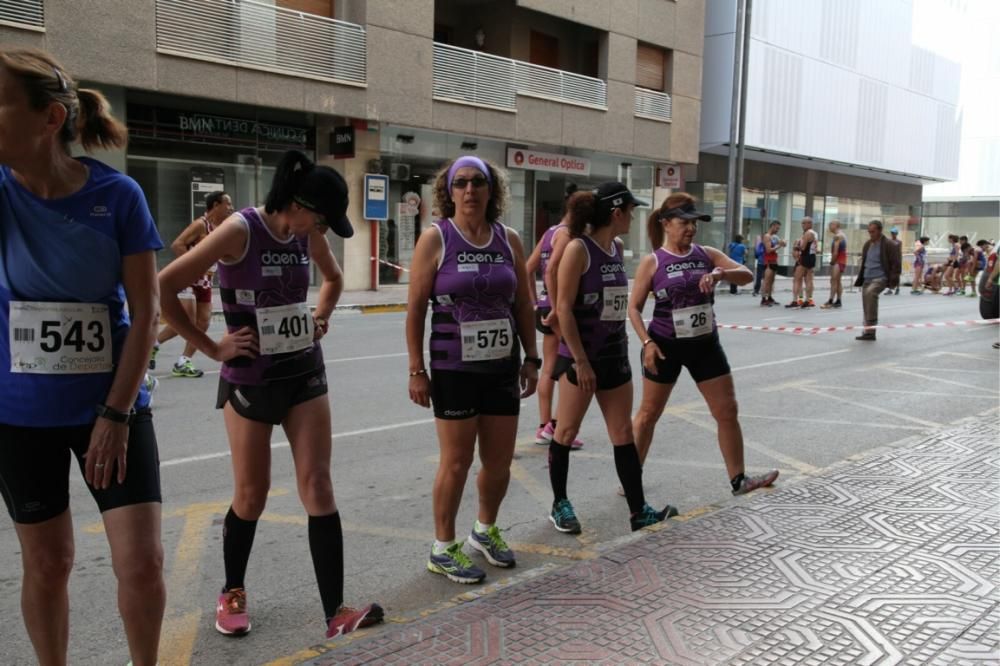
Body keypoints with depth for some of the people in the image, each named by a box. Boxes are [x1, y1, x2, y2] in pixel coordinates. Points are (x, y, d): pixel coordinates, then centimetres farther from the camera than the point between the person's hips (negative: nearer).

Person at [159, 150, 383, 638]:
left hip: (305, 373, 5)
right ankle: (232, 593, 33)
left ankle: (336, 613, 2)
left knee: (317, 486, -1)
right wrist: (211, 347, -14)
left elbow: (334, 278, 23)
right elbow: (163, 290, -17)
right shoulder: (240, 230, -17)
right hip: (250, 380, -4)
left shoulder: (307, 235, 1)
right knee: (252, 495, 6)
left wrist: (320, 319, 8)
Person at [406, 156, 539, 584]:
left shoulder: (508, 240, 5)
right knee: (457, 462, 2)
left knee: (499, 461, 12)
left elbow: (523, 305, 11)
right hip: (454, 368, -4)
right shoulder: (435, 238, -7)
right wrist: (416, 370, -10)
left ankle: (485, 531, 36)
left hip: (503, 366, 5)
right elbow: (415, 308, -7)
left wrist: (531, 358, 8)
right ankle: (443, 549, 21)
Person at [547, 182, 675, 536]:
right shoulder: (578, 248, -14)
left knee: (623, 433, 9)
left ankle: (638, 511, 15)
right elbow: (564, 307, -17)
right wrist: (580, 360, -19)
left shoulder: (618, 249, 8)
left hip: (615, 355, 7)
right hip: (580, 356, -7)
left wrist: (621, 346, 15)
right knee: (567, 432, 6)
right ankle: (560, 505, 22)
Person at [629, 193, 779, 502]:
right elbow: (634, 307, -7)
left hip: (705, 344, 4)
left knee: (727, 411, 6)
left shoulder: (707, 254, 3)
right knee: (649, 413, 7)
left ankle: (738, 479, 20)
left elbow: (746, 275, -4)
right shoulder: (652, 262, -8)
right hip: (665, 345, -4)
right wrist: (647, 342, -18)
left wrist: (720, 274, -24)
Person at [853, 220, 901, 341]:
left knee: (870, 292, -35)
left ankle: (871, 324, -31)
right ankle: (868, 332, 16)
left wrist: (893, 280, -14)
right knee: (866, 307, 7)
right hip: (867, 279, 7)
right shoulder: (867, 244, 14)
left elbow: (896, 264, -8)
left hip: (880, 278, -7)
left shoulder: (889, 245, -6)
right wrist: (860, 279, 19)